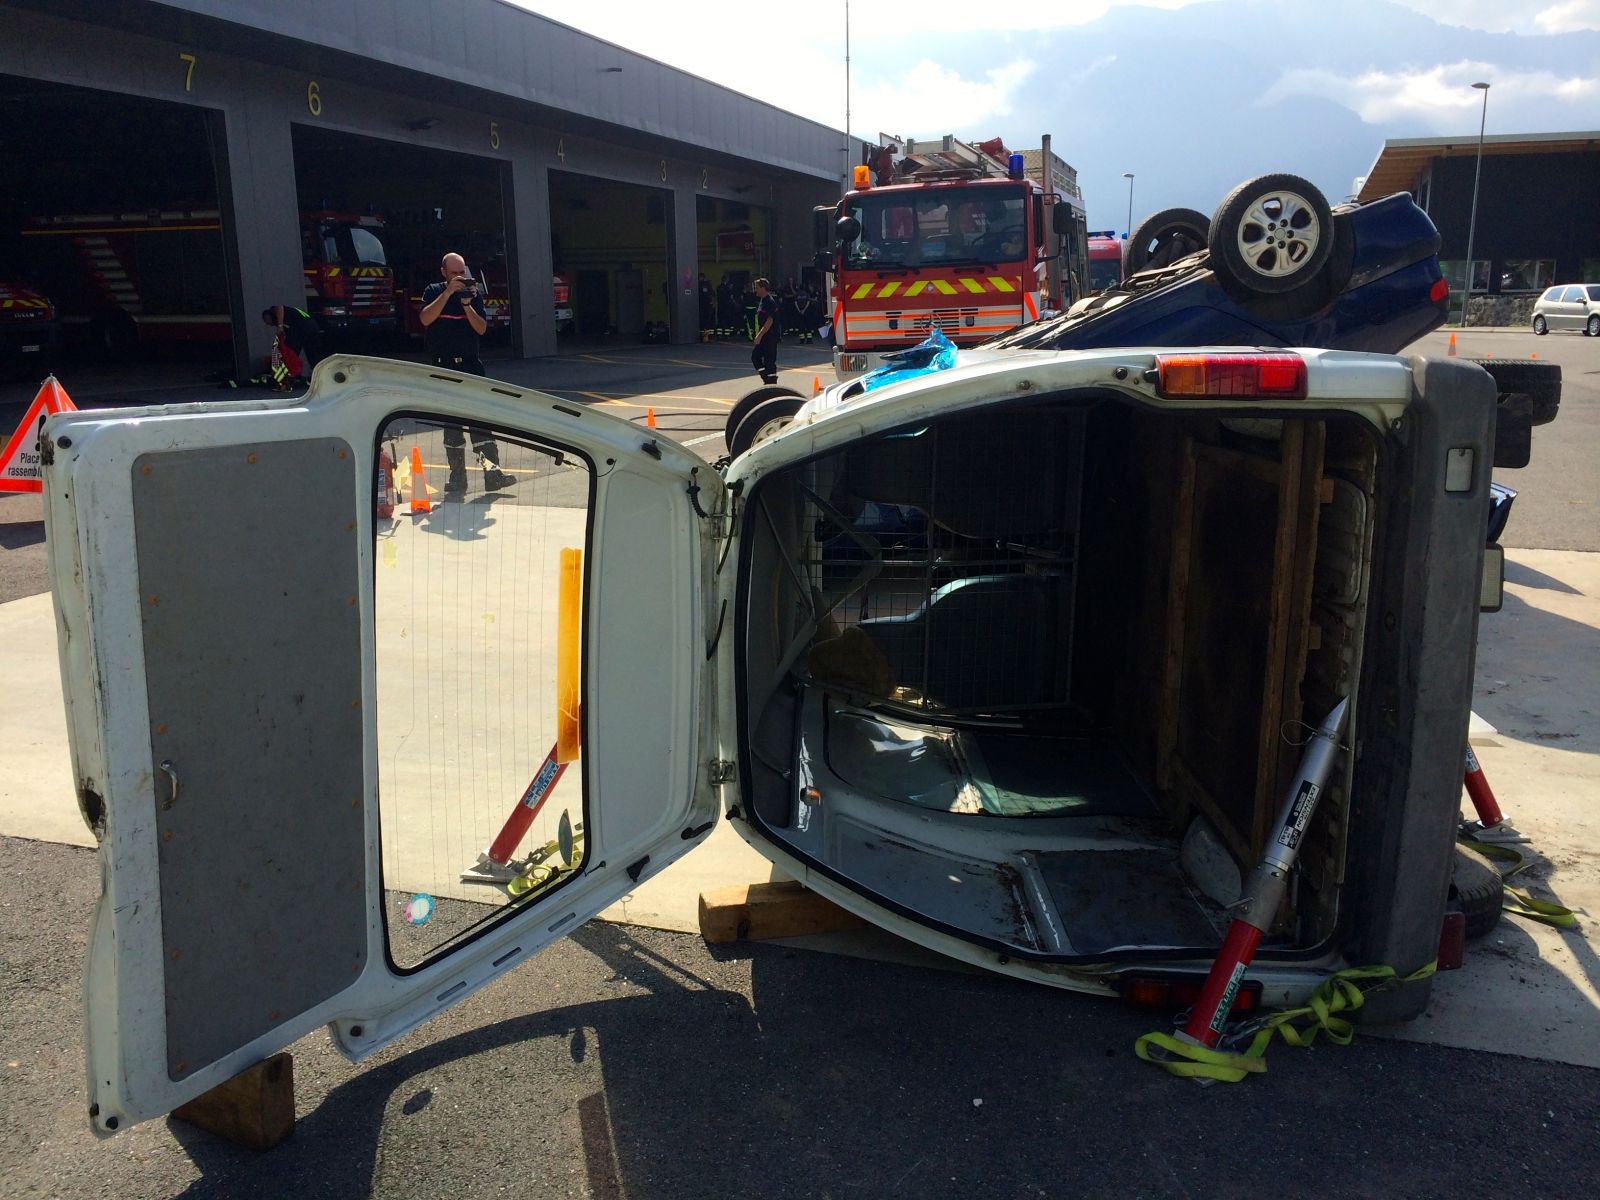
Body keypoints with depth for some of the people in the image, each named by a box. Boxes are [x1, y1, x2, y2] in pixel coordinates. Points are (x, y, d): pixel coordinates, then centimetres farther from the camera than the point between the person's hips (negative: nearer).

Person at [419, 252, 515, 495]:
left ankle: (492, 471, -15)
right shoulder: (433, 292, 5)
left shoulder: (473, 293, 9)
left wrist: (466, 304, -15)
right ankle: (457, 477, 8)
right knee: (451, 423, 3)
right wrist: (448, 292, -19)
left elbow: (481, 328, -1)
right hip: (443, 366, 0)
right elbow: (426, 319, -13)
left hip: (470, 365, 1)